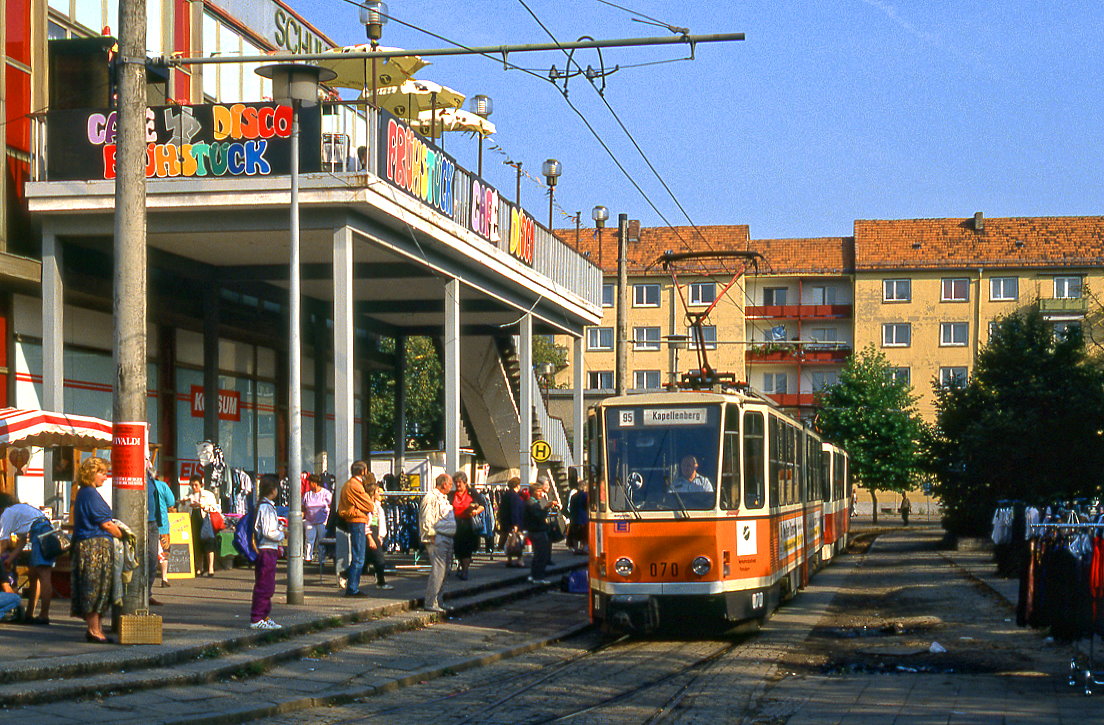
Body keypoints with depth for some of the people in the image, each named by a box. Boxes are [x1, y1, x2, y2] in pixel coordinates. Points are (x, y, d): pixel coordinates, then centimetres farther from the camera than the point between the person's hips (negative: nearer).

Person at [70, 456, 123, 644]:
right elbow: (106, 524, -13)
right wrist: (123, 536, 0)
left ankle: (96, 629, 13)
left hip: (85, 545, 10)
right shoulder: (91, 494, -13)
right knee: (96, 587, -7)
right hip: (96, 545, -10)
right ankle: (94, 630, -5)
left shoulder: (84, 493, 18)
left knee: (96, 589, 11)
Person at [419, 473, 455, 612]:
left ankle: (438, 602, 19)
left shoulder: (443, 498, 21)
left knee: (445, 570, 12)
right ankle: (431, 603, -10)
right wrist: (433, 535, -16)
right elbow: (426, 521, -17)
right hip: (437, 540, -10)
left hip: (447, 538, 10)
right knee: (438, 570, -12)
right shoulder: (431, 498, -12)